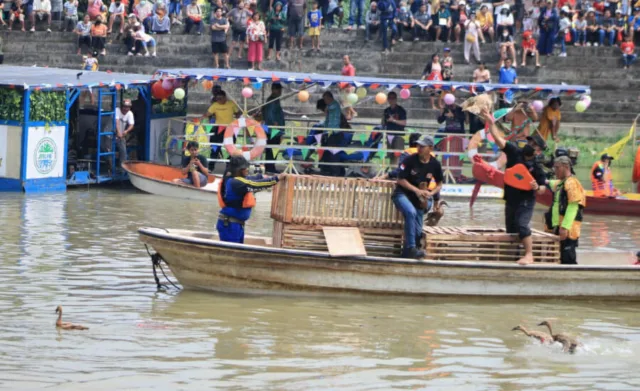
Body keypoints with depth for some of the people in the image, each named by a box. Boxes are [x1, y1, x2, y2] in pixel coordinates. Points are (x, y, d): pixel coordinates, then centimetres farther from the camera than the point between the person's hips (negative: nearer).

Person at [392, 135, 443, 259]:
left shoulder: (435, 164, -3)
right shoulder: (410, 160, -14)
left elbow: (439, 184, 10)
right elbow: (401, 180, -10)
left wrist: (430, 194, -10)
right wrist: (417, 190, -19)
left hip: (419, 198, 5)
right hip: (402, 194, -5)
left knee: (417, 231, 1)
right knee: (411, 212, -36)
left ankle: (406, 252, 26)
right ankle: (411, 248, -36)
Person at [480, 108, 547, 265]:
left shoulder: (536, 168, -10)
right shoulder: (514, 153, -1)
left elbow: (542, 189, -3)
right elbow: (499, 139, -7)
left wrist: (537, 188, -26)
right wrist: (490, 122, -18)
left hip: (525, 201, -6)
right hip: (511, 199, 6)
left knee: (522, 226, -22)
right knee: (510, 229, 11)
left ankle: (529, 255, -22)